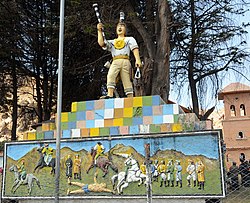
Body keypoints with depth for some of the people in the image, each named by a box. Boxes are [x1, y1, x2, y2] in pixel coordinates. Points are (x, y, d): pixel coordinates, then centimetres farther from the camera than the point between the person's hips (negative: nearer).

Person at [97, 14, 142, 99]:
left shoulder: (129, 39, 25)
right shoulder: (112, 42, 32)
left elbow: (135, 48, 9)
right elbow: (101, 43, 16)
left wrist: (137, 59, -8)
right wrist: (99, 31, 11)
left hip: (125, 61, -2)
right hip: (115, 61, 2)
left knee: (126, 80, -14)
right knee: (110, 75, -26)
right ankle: (110, 94, -37)